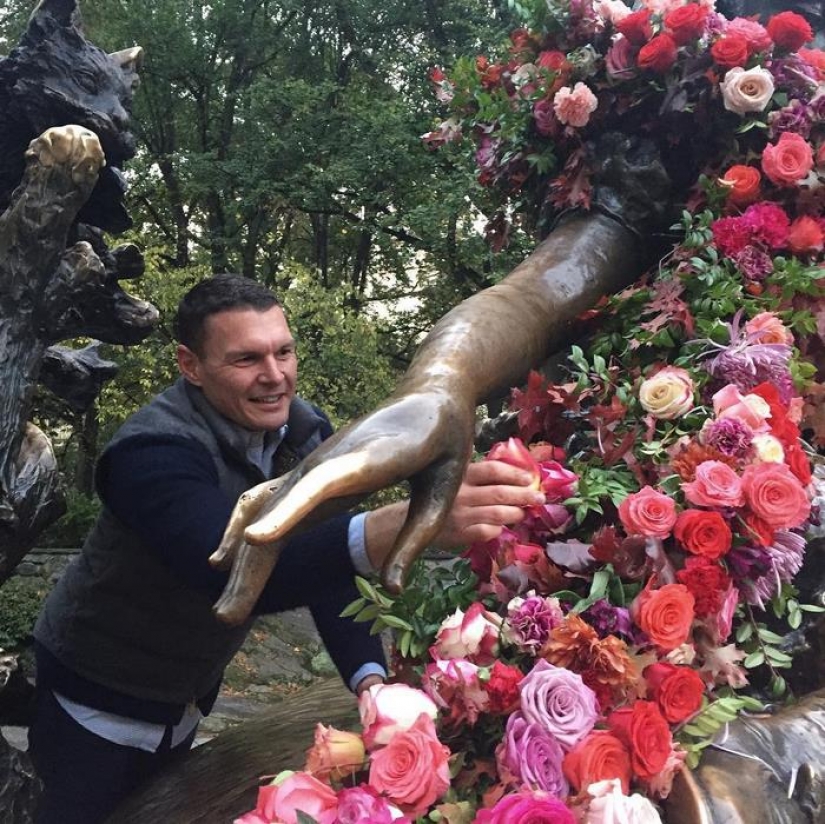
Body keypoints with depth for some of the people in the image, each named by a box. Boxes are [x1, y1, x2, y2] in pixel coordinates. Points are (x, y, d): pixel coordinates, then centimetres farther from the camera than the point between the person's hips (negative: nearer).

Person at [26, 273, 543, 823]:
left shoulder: (305, 432, -11)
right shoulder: (154, 452, -33)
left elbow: (323, 555, -11)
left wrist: (370, 677, -29)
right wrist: (409, 521, -65)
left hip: (186, 696, 6)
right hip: (100, 702, -6)